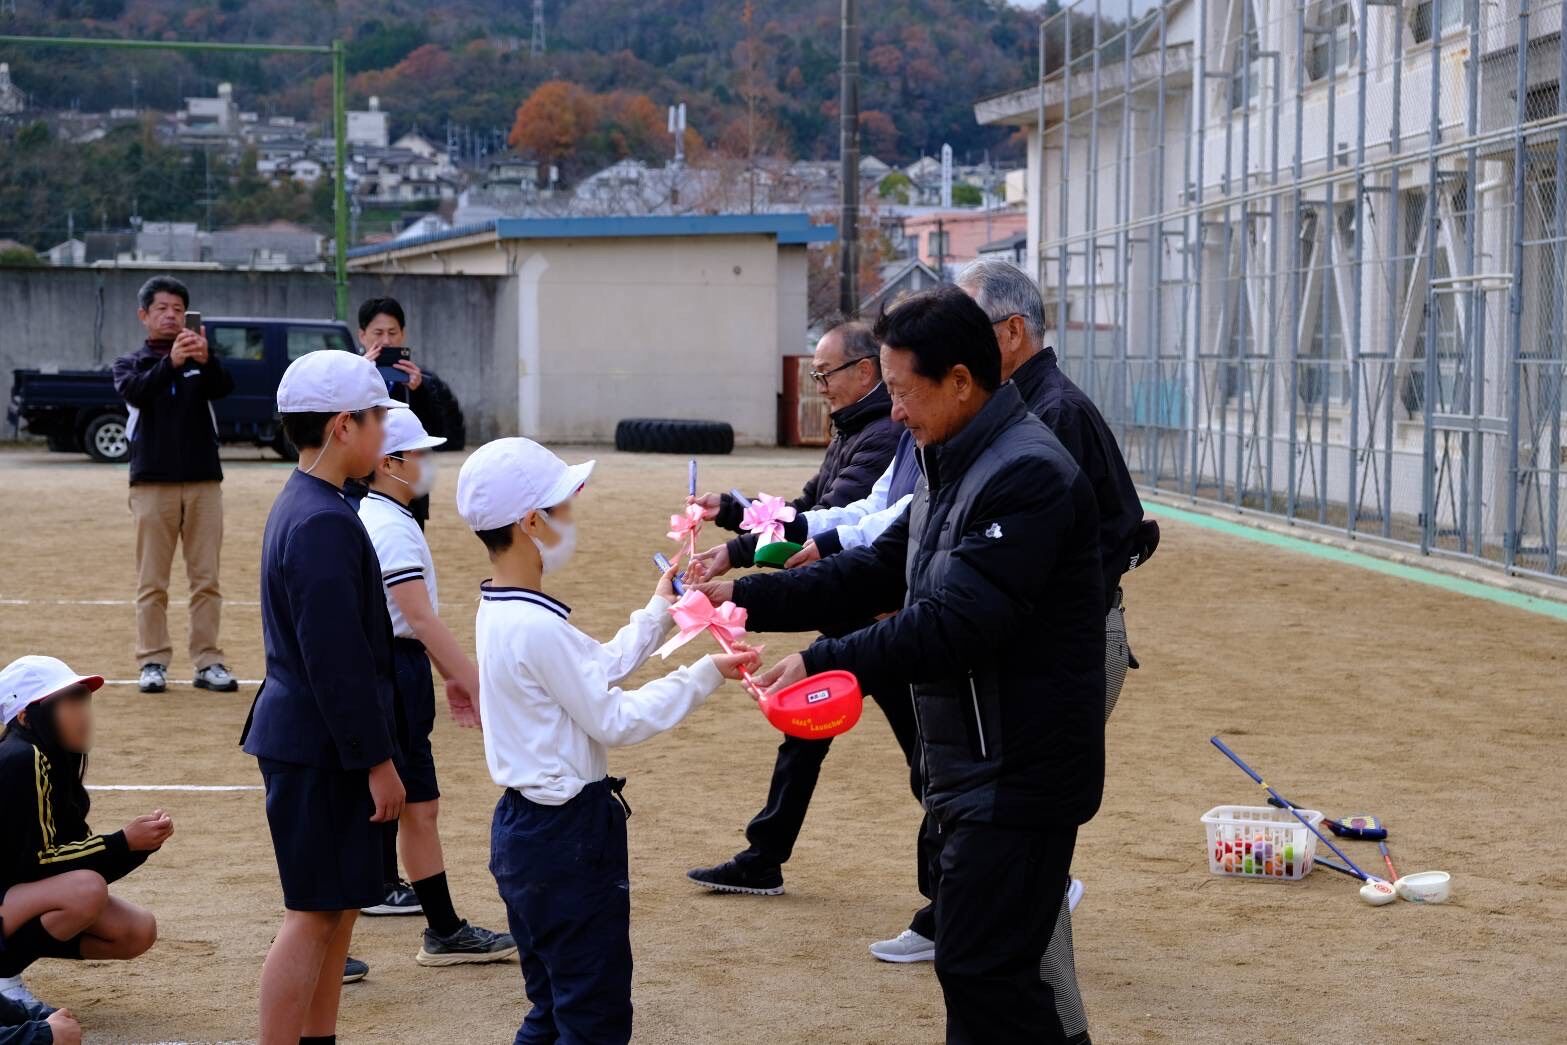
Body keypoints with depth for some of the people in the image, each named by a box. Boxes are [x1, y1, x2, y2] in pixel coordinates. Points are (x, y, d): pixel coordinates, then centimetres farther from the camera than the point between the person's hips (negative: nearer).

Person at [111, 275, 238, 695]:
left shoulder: (200, 361, 9)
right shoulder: (131, 363, 7)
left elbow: (224, 388, -11)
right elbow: (135, 392, -15)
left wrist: (206, 360, -33)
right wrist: (170, 363, -32)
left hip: (204, 482, 1)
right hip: (152, 483, -1)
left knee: (206, 578, 2)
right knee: (152, 581, 1)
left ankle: (208, 663, 6)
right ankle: (153, 663, 5)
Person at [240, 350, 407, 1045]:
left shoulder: (299, 506, 12)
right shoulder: (325, 524, -20)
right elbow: (338, 661, -22)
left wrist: (373, 749, 21)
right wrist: (378, 759, -17)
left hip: (307, 739, 10)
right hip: (321, 749, -10)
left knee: (338, 908, 16)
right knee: (314, 915, -4)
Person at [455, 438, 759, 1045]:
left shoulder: (499, 613, 7)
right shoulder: (539, 628, -23)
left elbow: (600, 666, 16)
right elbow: (615, 721, -18)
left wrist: (659, 611, 22)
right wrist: (706, 676, -12)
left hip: (525, 827, 10)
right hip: (568, 835, -10)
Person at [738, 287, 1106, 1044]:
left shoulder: (1027, 476, -21)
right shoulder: (955, 468, 13)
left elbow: (954, 625, -27)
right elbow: (876, 572, 13)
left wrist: (823, 663, -25)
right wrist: (747, 597, 4)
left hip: (1018, 776, -10)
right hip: (975, 774, 10)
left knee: (980, 971, -7)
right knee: (996, 967, 16)